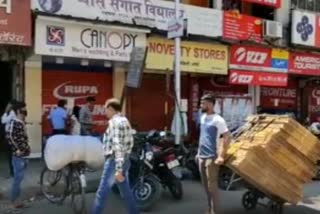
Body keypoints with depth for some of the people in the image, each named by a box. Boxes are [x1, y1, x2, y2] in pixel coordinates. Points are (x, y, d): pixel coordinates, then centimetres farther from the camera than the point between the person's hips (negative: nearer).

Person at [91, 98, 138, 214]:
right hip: (125, 160, 10)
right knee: (126, 191, 16)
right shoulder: (124, 120, 14)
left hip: (114, 161, -9)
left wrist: (118, 169, -26)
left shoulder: (115, 122, -16)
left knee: (102, 193, -1)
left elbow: (117, 146, -23)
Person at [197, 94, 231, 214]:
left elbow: (227, 137, -18)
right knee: (206, 186, 15)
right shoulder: (203, 117, 10)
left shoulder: (218, 120, -15)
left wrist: (221, 156, -20)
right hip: (202, 157, 8)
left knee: (212, 186, -3)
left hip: (212, 158, -8)